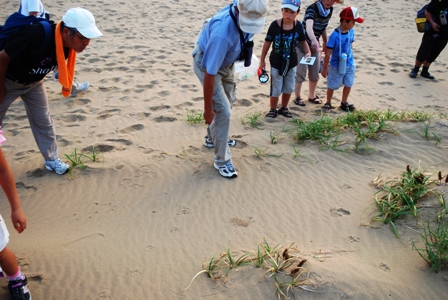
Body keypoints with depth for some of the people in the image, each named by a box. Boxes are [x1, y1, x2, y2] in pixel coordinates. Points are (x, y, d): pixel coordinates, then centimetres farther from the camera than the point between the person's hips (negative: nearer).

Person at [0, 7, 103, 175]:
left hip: (33, 82, 6)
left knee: (43, 121, 11)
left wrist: (37, 79, 12)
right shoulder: (35, 37, -40)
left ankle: (52, 159, 26)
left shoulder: (67, 44, -17)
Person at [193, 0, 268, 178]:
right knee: (222, 110, -13)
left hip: (226, 61, 8)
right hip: (206, 63, -8)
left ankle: (213, 136, 48)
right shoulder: (222, 33, -44)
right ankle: (221, 160, 4)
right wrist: (207, 108, -29)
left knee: (228, 102, 23)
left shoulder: (248, 14, -21)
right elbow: (210, 73, -37)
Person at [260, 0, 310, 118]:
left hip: (291, 63, 3)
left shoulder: (298, 26, -11)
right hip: (276, 63, -3)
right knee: (276, 89, 4)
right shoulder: (275, 25, -18)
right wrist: (262, 60, -3)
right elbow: (267, 43, -8)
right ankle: (273, 110, 24)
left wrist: (308, 52, -14)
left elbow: (303, 41, 5)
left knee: (289, 88, 16)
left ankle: (283, 108, 36)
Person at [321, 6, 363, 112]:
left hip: (349, 65, 5)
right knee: (332, 86, 11)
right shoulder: (335, 35, -24)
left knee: (348, 84, 15)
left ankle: (344, 102, 35)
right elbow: (328, 53, -18)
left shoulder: (351, 31, -7)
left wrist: (351, 61, 16)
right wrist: (325, 68, -11)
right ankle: (328, 103, 31)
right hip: (337, 66, -5)